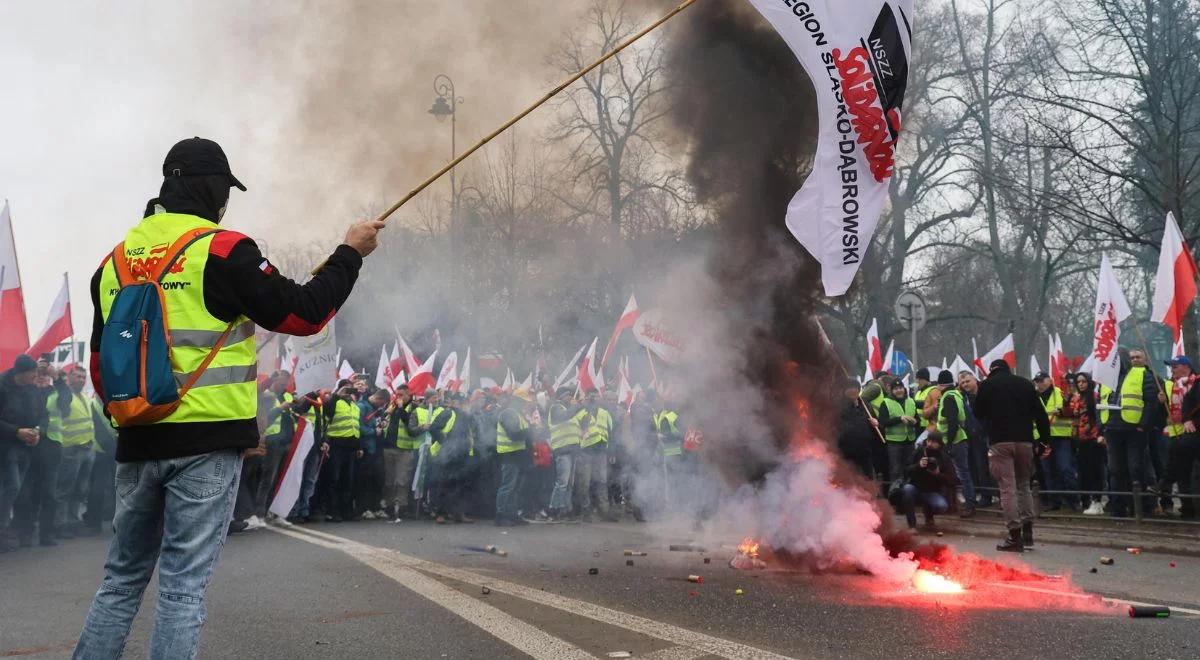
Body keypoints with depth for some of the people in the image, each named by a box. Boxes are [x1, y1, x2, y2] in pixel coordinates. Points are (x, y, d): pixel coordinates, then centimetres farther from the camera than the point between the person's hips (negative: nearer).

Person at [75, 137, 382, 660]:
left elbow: (101, 366, 16)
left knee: (122, 578, 17)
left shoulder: (116, 261, 12)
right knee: (184, 585, -1)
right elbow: (303, 314, -8)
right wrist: (350, 254, 4)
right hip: (206, 441, -6)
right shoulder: (223, 250, -8)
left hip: (137, 443, 6)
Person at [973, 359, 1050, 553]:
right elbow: (1040, 414, 7)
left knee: (1007, 488, -3)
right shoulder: (1025, 384, 11)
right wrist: (1045, 439, 9)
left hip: (1000, 441, -3)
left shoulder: (987, 385, 4)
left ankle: (1015, 536, -6)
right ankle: (1027, 531, 13)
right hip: (1024, 440, 3)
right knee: (1023, 485, 18)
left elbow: (978, 414, 10)